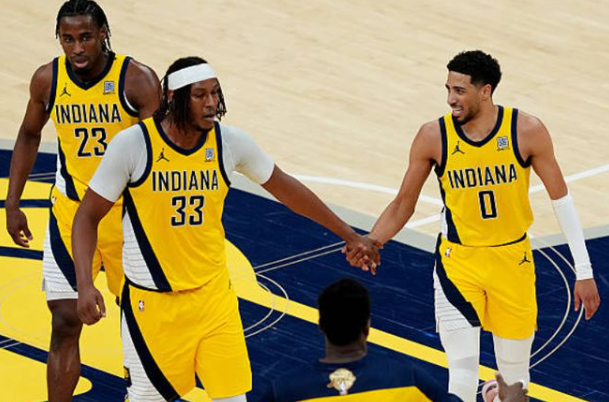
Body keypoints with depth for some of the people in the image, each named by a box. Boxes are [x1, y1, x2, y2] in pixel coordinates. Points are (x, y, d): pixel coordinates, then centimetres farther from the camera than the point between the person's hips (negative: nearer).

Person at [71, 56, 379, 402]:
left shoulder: (230, 142, -6)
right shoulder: (133, 144, -15)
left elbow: (284, 187, 11)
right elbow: (88, 217, -8)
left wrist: (349, 234, 16)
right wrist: (85, 285, -21)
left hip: (213, 293, 3)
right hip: (152, 300, -3)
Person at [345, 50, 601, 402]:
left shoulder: (527, 131, -13)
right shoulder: (433, 136, -12)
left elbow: (561, 199, -6)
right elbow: (404, 203, -1)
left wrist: (585, 272, -7)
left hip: (512, 260, 1)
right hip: (458, 263, -1)